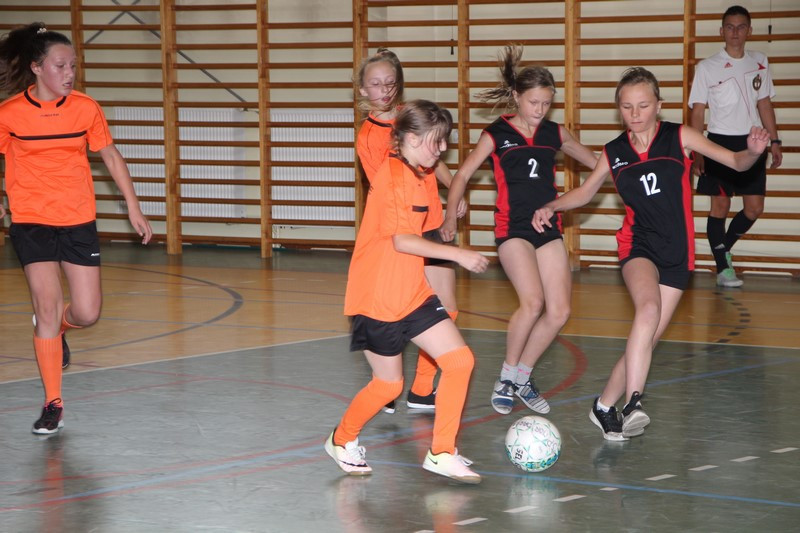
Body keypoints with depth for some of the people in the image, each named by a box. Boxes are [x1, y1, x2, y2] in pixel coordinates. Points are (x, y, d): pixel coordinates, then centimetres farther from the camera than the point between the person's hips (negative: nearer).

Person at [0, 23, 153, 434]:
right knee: (47, 306, -8)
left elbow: (111, 157, 8)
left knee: (87, 314, -2)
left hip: (78, 221, 2)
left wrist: (133, 207, 6)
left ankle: (54, 328, 36)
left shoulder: (85, 108, -2)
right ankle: (53, 405, 2)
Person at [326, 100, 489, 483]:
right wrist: (459, 255, -21)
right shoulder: (390, 175, -17)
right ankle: (342, 441, 28)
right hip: (376, 298, -8)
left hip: (414, 294, 8)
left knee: (460, 360, -5)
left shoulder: (426, 178, 10)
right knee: (389, 384, 3)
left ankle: (441, 453, 2)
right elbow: (401, 240, -22)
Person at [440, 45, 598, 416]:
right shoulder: (496, 134, -1)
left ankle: (522, 376, 15)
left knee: (559, 311, -3)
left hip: (548, 228, 5)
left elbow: (597, 163, 23)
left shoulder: (555, 133, 9)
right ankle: (506, 377, -4)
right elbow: (463, 175, 2)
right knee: (532, 302, -22)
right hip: (512, 228, -5)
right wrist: (451, 216, -9)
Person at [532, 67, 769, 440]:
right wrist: (550, 207, 4)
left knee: (647, 339, -1)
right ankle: (633, 403, -37)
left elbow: (736, 163, -5)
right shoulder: (614, 152, 4)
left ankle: (604, 406, 17)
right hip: (638, 246, -1)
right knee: (648, 308, -31)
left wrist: (753, 151, -27)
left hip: (676, 254, 1)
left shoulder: (679, 138, -2)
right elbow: (585, 192, 20)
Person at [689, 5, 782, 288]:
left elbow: (765, 104, 14)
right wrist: (697, 152, -9)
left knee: (754, 208, 3)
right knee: (720, 206, -1)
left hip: (752, 143, 4)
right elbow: (698, 111, -3)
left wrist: (774, 141, 9)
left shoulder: (759, 62, 7)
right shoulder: (707, 67, -4)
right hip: (720, 143, -4)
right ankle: (723, 268, 6)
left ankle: (723, 249, 25)